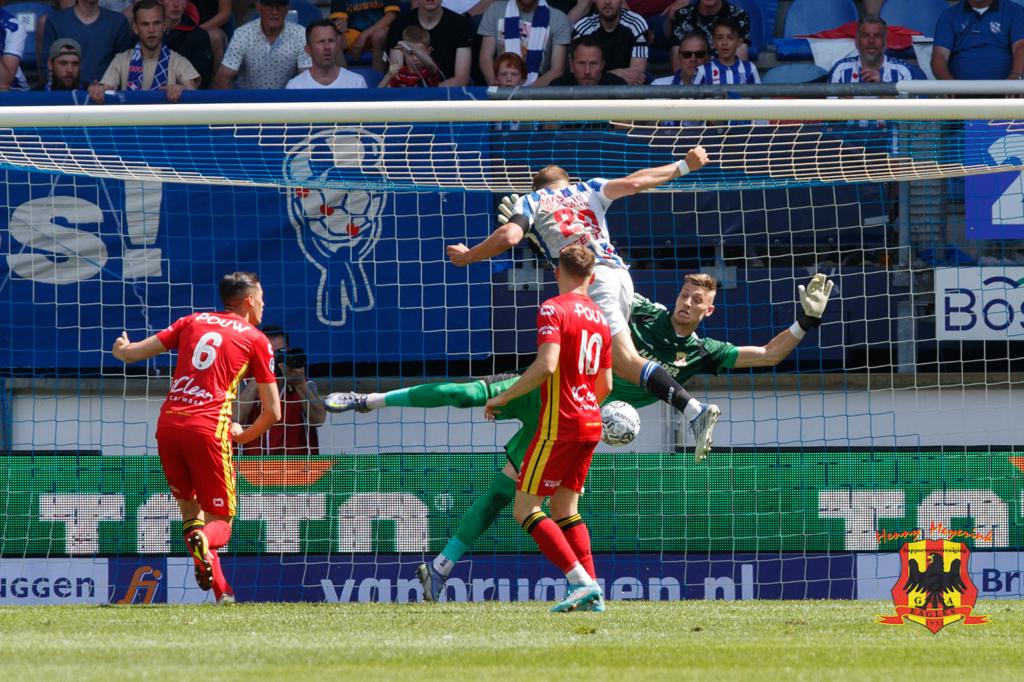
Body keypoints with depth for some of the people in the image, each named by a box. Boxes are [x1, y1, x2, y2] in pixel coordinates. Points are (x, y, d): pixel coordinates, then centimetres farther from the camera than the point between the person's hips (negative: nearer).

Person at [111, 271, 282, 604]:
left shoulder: (193, 321, 18)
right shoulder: (256, 339, 10)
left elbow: (130, 353, 17)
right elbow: (273, 412, 7)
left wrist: (121, 350, 41)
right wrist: (244, 435, 26)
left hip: (168, 423, 3)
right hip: (209, 428, -3)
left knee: (187, 501, 22)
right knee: (220, 522, 6)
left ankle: (220, 588, 2)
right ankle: (204, 539, -33)